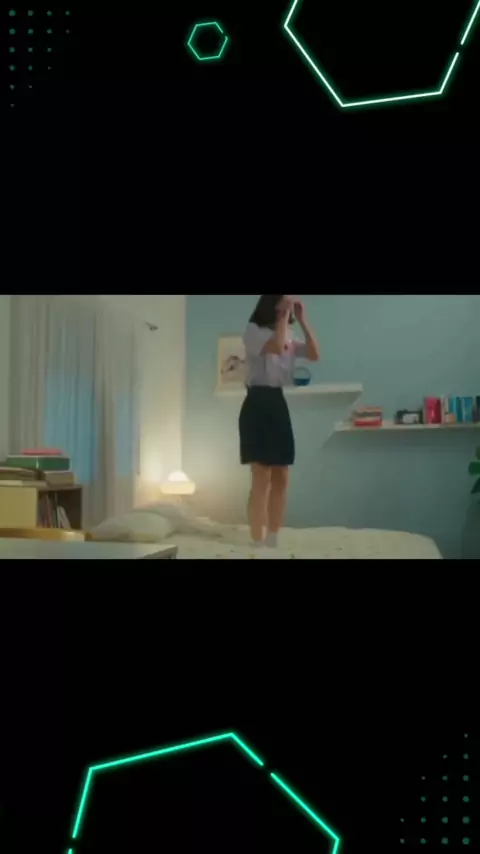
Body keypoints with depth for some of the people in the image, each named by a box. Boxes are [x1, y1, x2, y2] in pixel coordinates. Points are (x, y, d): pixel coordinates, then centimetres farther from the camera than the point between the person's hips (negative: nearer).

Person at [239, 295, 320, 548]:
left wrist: (302, 320, 3)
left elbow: (315, 355, 6)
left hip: (279, 404, 8)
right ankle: (257, 544, -5)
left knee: (281, 478, 7)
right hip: (258, 404, -7)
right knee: (262, 479, -10)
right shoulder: (253, 330, -5)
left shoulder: (289, 336, 17)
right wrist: (284, 315, -13)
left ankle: (273, 541, 15)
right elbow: (276, 347, -24)